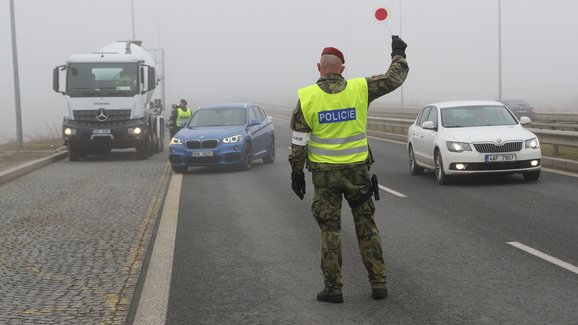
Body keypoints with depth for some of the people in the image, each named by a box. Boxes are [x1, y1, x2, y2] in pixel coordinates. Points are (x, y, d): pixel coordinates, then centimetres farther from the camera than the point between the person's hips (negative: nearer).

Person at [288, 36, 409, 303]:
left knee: (329, 230, 7)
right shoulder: (360, 89, -6)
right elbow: (395, 78, 6)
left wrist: (297, 174, 4)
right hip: (357, 170, 1)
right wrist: (398, 53, 22)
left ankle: (333, 289, 10)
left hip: (324, 173, -1)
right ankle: (378, 284, 15)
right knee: (367, 228, 12)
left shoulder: (307, 97, -8)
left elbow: (299, 142, -5)